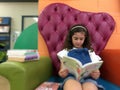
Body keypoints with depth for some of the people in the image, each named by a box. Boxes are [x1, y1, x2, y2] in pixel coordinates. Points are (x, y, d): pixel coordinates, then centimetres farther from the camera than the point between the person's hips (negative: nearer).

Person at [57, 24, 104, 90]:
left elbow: (95, 69, 13)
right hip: (71, 77, -1)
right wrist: (62, 73, -13)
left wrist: (96, 74, -12)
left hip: (88, 78, 1)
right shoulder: (66, 52, 18)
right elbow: (62, 71, 13)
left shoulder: (90, 52, 21)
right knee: (72, 85, -39)